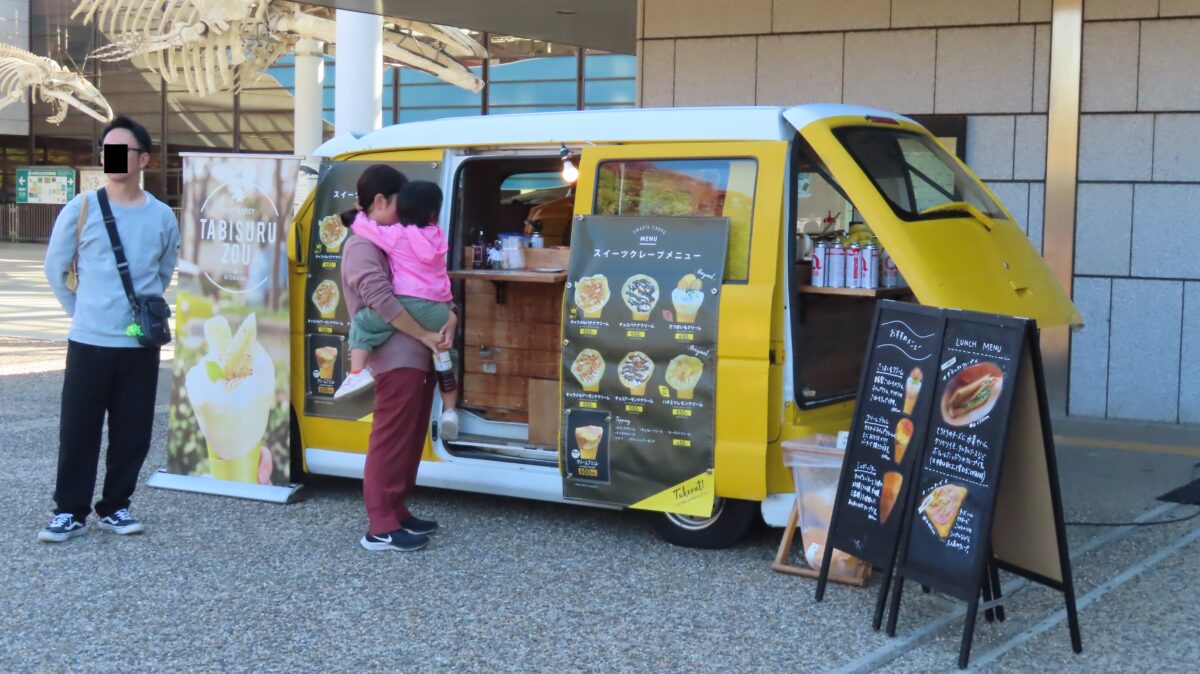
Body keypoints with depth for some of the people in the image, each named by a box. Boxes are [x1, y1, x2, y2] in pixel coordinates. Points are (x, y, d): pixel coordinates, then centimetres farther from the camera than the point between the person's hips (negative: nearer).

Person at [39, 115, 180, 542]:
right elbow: (55, 269, 6)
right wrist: (81, 312, 8)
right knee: (78, 431, 1)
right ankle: (70, 512, 10)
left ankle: (115, 507, 20)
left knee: (133, 433, 6)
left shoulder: (162, 217, 3)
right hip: (89, 342, -2)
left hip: (141, 344, 2)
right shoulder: (81, 209, -4)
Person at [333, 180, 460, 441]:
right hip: (439, 311, 5)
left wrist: (360, 217, 24)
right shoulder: (437, 237, 15)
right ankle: (449, 411, 21)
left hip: (409, 304, -5)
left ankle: (357, 372, -9)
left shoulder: (396, 235, 1)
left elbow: (363, 227, 3)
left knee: (362, 322, 9)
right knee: (446, 356, 25)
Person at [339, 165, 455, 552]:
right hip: (396, 358, -10)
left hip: (417, 356, 10)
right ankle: (381, 528, -3)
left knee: (411, 441, 16)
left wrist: (450, 315, -2)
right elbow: (382, 301, -21)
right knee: (391, 442, -7)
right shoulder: (362, 247, -10)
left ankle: (397, 513, 26)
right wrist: (426, 336, -17)